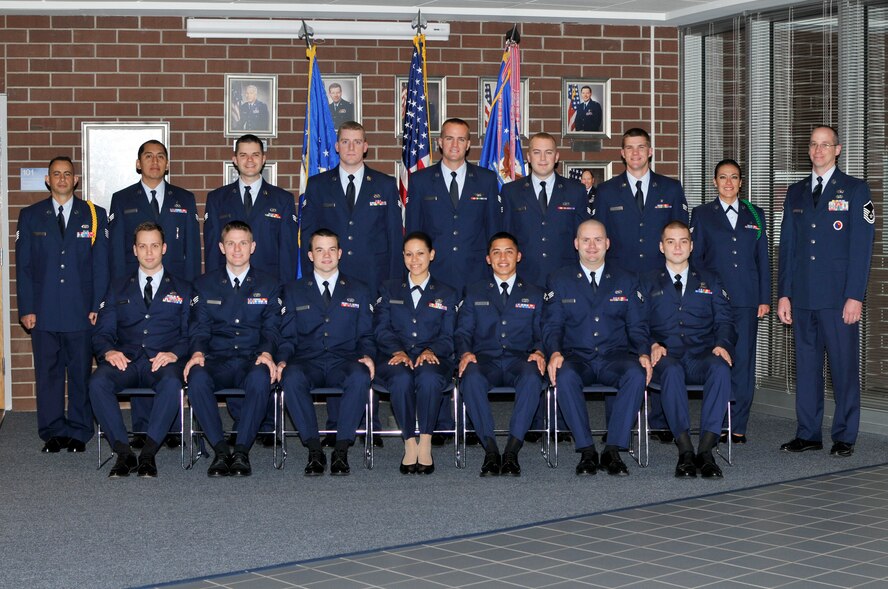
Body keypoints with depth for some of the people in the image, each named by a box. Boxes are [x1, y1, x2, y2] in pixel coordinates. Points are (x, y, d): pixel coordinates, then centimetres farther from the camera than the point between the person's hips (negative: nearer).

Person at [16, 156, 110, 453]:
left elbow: (101, 265, 4)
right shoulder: (30, 216, 9)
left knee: (81, 373, 2)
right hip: (43, 312, 1)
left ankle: (79, 432, 11)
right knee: (47, 373, 4)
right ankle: (53, 432, 13)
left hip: (82, 312, -1)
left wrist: (98, 307, -3)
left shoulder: (94, 215, 7)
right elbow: (23, 266, 6)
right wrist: (26, 308, -2)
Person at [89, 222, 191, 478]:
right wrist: (108, 351, -10)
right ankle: (124, 452, -26)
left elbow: (190, 334, 9)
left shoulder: (182, 289, 18)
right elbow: (102, 332, 14)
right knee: (98, 382, -32)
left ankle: (148, 453, -31)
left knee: (172, 383, -38)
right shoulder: (118, 288, 21)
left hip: (163, 362, -1)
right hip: (126, 360, 2)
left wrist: (174, 353, -14)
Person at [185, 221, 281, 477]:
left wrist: (266, 353, -16)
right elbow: (199, 328, 9)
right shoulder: (204, 285, 15)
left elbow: (272, 328, 6)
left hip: (253, 360, -1)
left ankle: (241, 451, -30)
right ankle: (220, 450, -27)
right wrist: (197, 352, -14)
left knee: (260, 379, -38)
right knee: (197, 378, -35)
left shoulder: (268, 285, 13)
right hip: (217, 360, 1)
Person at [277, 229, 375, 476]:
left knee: (360, 376, -36)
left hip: (344, 362, 0)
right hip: (307, 362, 0)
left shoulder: (359, 291, 18)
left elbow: (366, 335, 15)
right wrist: (282, 360, -8)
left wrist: (367, 355, -7)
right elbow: (288, 336, 13)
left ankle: (341, 450, -29)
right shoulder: (293, 291, 17)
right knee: (292, 377, -36)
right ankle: (314, 451, -28)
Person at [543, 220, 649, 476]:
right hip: (577, 358, -1)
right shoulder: (559, 281, 10)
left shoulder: (626, 281, 13)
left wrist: (643, 353, -11)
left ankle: (613, 450, -27)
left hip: (615, 357, 1)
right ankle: (586, 451, -27)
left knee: (636, 375, -33)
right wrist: (555, 352, -17)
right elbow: (552, 325, 4)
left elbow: (637, 326, 10)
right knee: (565, 376, -36)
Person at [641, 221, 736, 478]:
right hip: (667, 357, -1)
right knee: (671, 371, -38)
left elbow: (724, 321, 13)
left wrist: (723, 344, -8)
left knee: (721, 368, -35)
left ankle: (705, 449, -38)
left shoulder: (709, 282, 22)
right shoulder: (648, 283, 18)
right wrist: (653, 345, -13)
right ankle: (685, 450, -38)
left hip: (702, 357, 1)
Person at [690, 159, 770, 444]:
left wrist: (764, 299, 5)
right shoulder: (702, 214, 7)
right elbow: (695, 258, 6)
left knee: (744, 360, 0)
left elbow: (763, 258, 12)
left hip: (747, 299, 2)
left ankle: (738, 425, 5)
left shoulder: (755, 214, 13)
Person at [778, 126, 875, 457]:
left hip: (839, 298, -4)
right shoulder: (796, 193, 15)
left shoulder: (855, 191, 1)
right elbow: (787, 246, 15)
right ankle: (808, 434, 14)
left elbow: (861, 247, -4)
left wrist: (855, 296, -12)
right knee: (806, 366, 7)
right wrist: (783, 294, 8)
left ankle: (844, 437, 6)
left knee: (844, 367, -1)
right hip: (803, 297, 4)